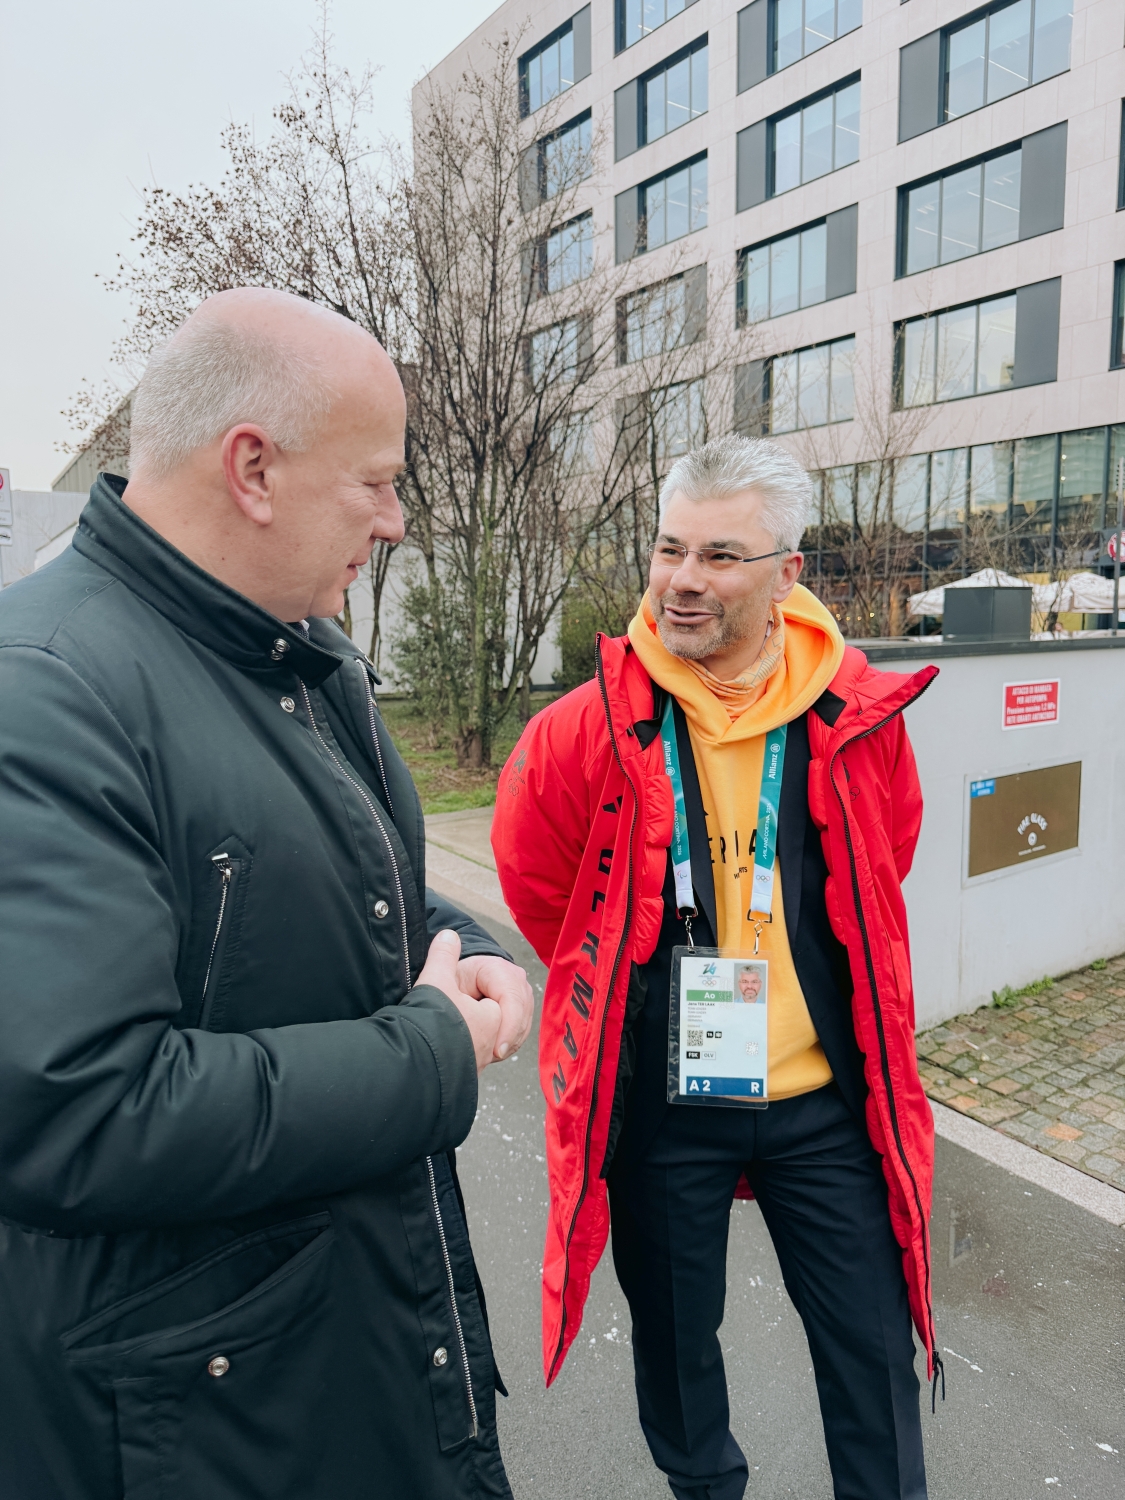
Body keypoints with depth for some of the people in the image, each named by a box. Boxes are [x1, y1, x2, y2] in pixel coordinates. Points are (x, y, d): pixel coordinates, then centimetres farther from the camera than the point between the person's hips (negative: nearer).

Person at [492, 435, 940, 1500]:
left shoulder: (858, 716, -9)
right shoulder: (589, 728, -14)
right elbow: (535, 880, 3)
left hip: (823, 1098, 1)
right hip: (658, 1102, 0)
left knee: (874, 1347, 16)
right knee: (674, 1339, 21)